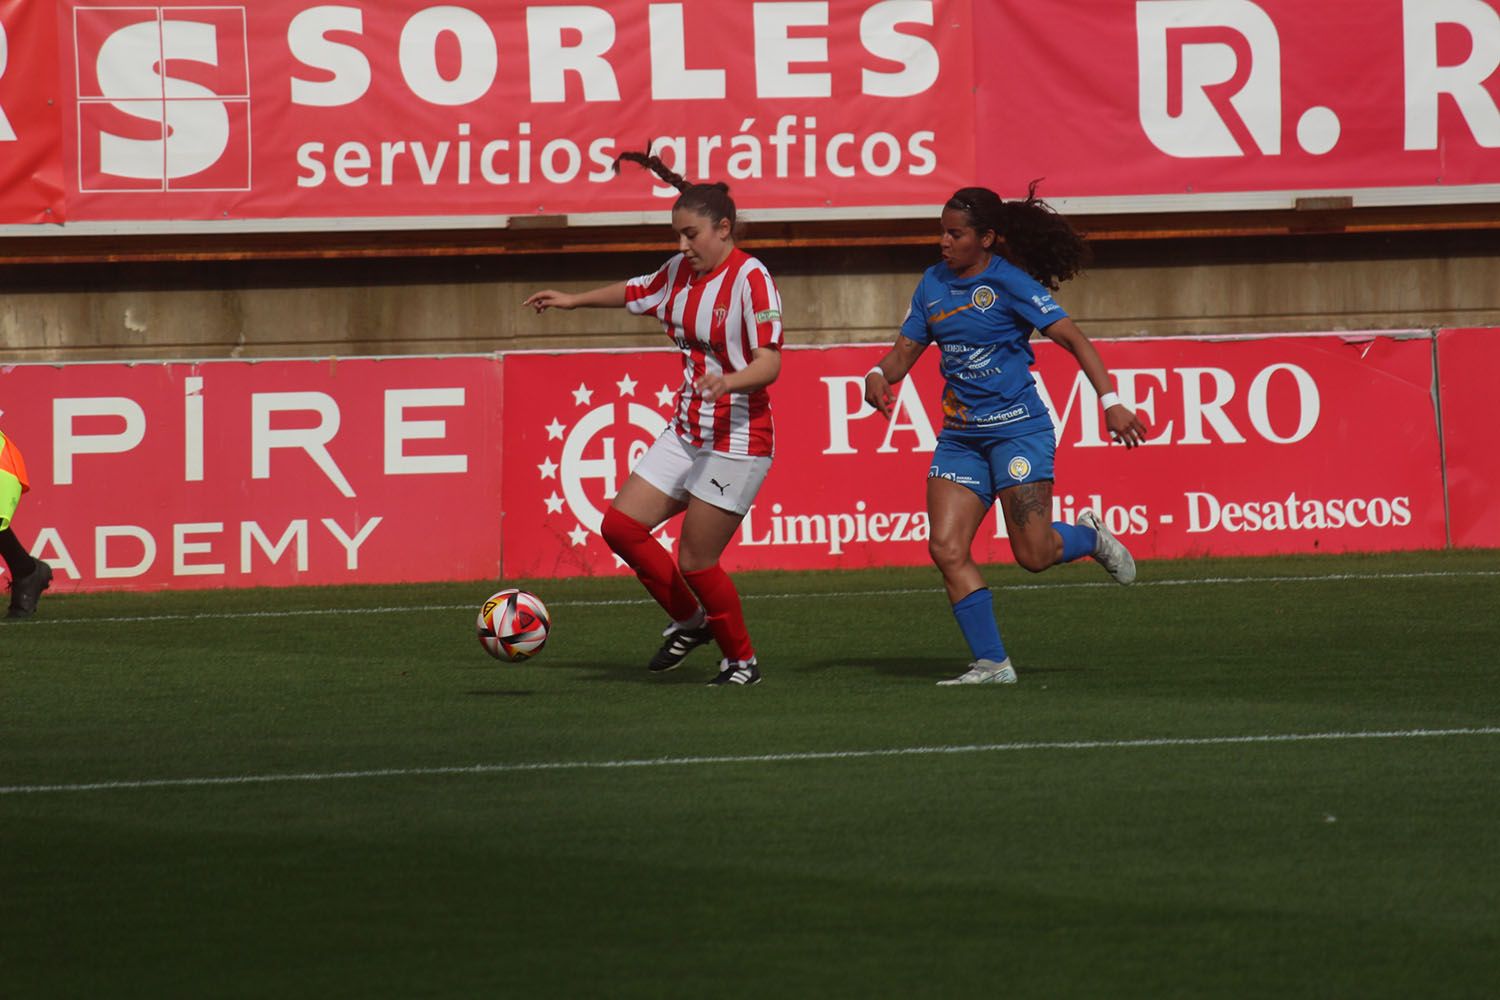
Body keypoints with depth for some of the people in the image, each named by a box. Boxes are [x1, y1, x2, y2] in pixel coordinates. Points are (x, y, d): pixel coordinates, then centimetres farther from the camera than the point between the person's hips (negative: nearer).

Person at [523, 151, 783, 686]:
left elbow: (770, 362, -24)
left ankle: (742, 662, 14)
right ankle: (689, 621, 20)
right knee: (620, 526, 0)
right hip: (685, 434, 8)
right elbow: (635, 292, 30)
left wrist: (730, 381, -42)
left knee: (695, 562, -6)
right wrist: (574, 300, 39)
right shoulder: (680, 272, 8)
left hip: (737, 439, -8)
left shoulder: (751, 279, -15)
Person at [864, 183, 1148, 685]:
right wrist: (879, 375, -7)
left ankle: (1090, 536, 25)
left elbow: (1075, 340, -11)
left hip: (1017, 428, -6)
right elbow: (906, 348, 15)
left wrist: (1110, 402, -19)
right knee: (947, 548, -9)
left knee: (1034, 554, -9)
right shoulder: (934, 283, 10)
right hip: (960, 437, 6)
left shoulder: (1010, 284, -9)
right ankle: (992, 663, -5)